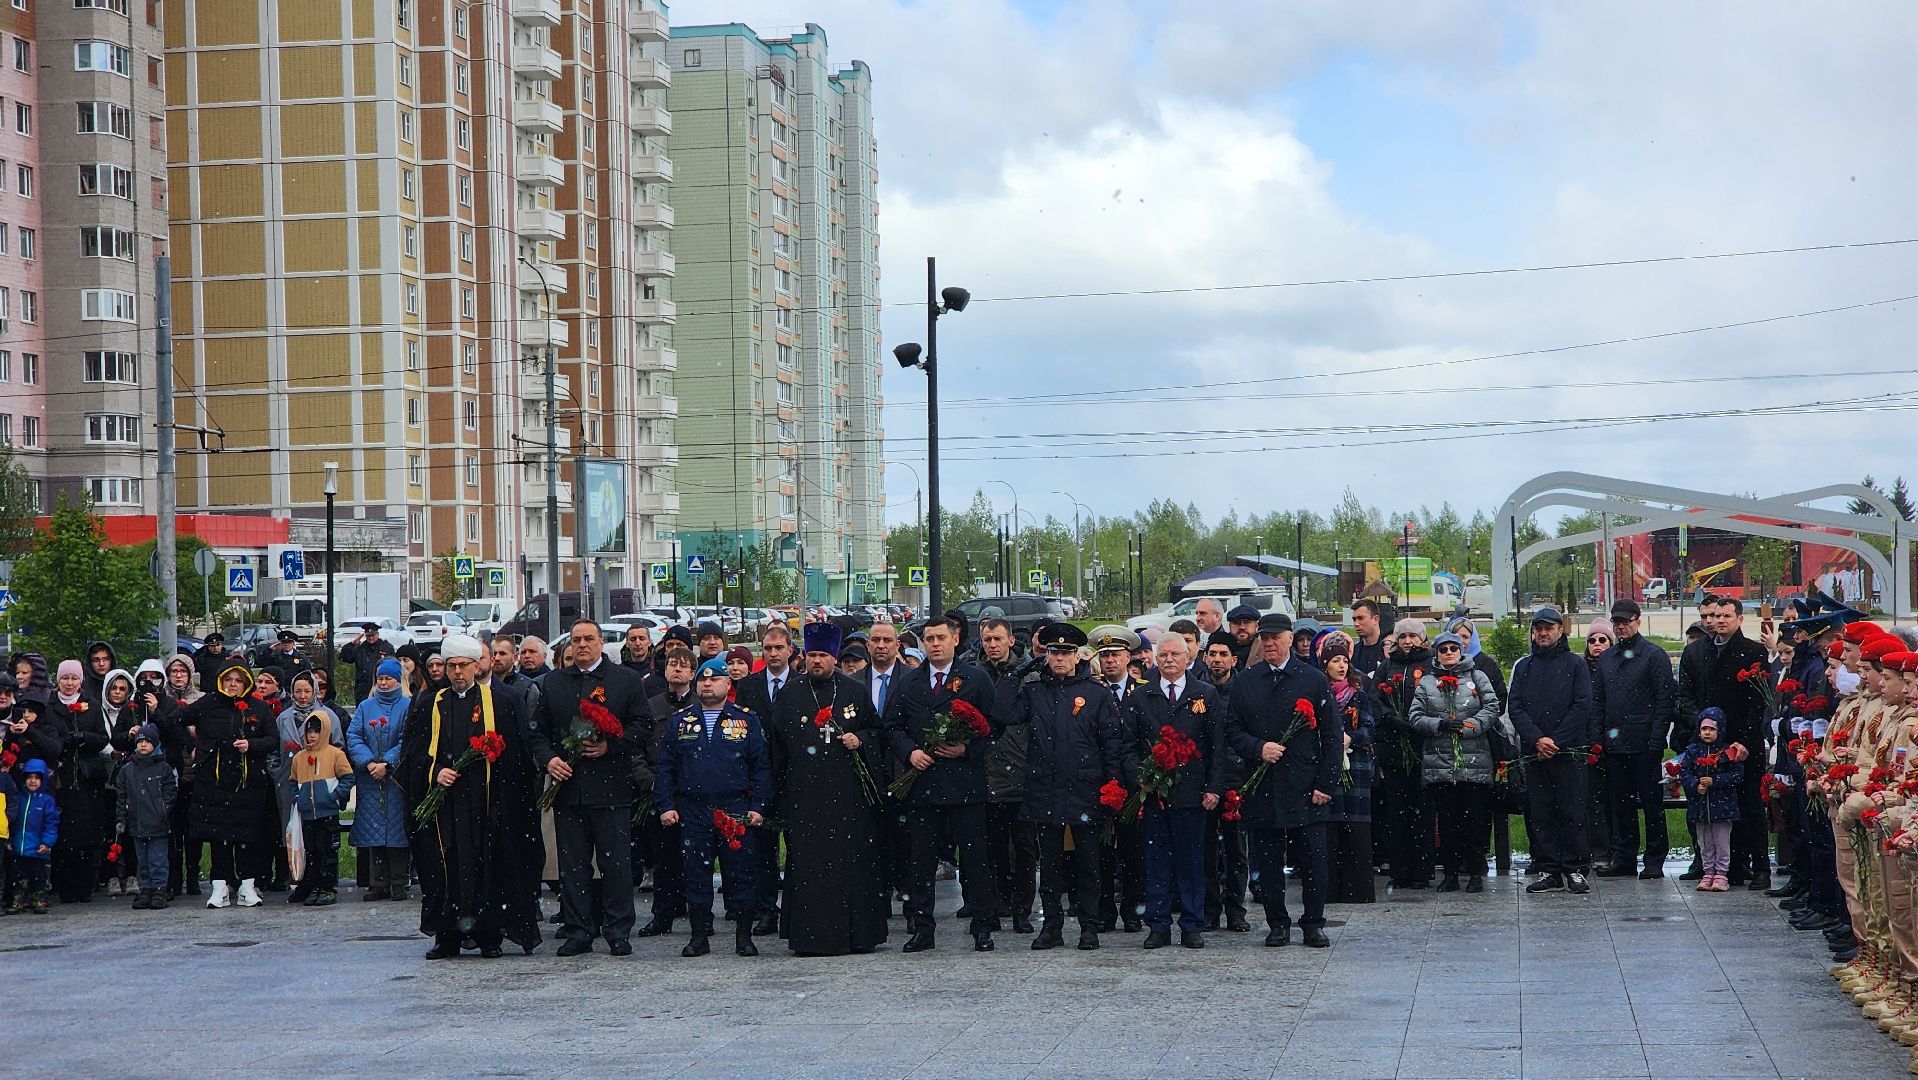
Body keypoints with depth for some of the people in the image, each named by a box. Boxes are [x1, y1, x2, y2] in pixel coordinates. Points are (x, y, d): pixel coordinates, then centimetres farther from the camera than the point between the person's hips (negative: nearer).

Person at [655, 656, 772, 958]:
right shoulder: (679, 722, 10)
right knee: (695, 875, 3)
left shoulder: (746, 721, 6)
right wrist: (665, 806, 0)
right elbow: (665, 768, 10)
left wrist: (758, 807, -3)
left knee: (740, 875, 0)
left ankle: (744, 936, 8)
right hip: (692, 813, 1)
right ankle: (699, 937, 11)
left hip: (737, 813, -1)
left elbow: (761, 767, 4)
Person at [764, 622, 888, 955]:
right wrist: (778, 790, 6)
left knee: (854, 861, -1)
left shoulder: (855, 692, 9)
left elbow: (878, 729, 17)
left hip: (849, 793, 1)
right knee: (808, 863, -6)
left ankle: (857, 933, 6)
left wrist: (860, 739, -4)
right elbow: (775, 743, 11)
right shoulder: (789, 694, 8)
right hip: (805, 795, -1)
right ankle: (812, 936, -3)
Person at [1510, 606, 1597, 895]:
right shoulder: (1523, 667, 13)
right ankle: (1547, 869, 6)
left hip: (1569, 752, -3)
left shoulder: (1575, 664, 4)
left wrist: (1556, 741, -11)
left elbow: (1582, 706, -4)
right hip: (1534, 752, 3)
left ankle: (1575, 869, 2)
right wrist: (1537, 739, -10)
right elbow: (1516, 708, 6)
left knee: (1572, 811, -3)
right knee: (1541, 813, 3)